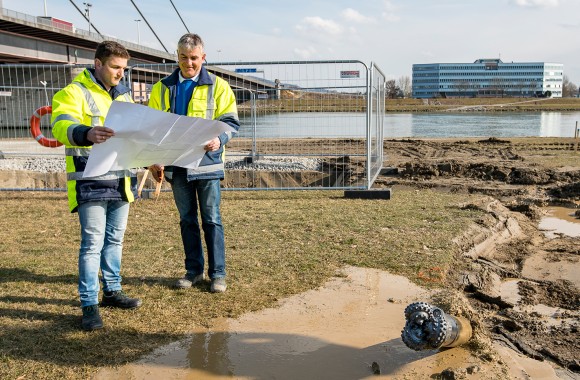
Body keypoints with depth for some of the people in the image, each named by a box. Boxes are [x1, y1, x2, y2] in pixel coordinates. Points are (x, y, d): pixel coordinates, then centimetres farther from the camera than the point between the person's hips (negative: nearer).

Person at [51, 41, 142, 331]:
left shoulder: (123, 96, 17)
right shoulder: (74, 92, -6)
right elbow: (61, 126, -23)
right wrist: (86, 133, -46)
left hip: (121, 181, 7)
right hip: (91, 183, -7)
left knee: (115, 240, 15)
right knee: (92, 243, -5)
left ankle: (112, 291, 28)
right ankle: (89, 305, 4)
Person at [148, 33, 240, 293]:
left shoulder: (217, 86, 2)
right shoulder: (162, 88, 10)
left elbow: (231, 121, -1)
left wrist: (219, 139, -22)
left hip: (206, 162, -3)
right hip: (176, 164, 3)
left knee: (212, 219, 2)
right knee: (187, 220, 11)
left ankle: (217, 273, 11)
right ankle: (194, 270, 22)